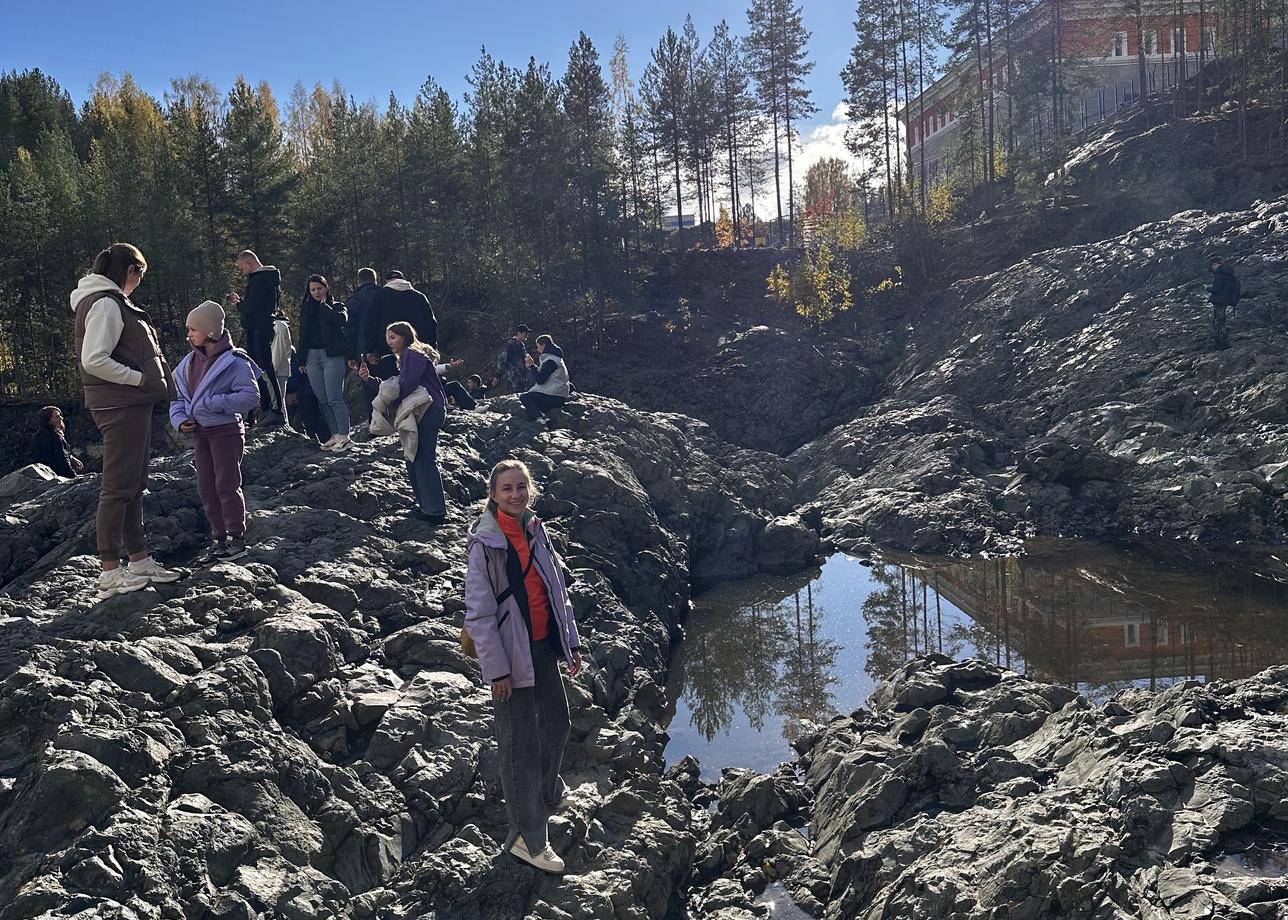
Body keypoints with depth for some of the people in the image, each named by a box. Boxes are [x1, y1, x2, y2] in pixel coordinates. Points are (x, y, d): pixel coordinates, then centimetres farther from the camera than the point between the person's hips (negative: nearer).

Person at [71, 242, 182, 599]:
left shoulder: (113, 302, 17)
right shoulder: (106, 303, -14)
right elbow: (94, 360, -23)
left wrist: (153, 381, 9)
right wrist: (139, 377, -16)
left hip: (132, 406, 10)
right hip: (121, 407, -10)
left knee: (134, 486, 15)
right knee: (118, 487, -6)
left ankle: (139, 560, 23)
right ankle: (110, 572, -1)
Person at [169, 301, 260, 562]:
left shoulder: (234, 361, -11)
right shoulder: (188, 363, 10)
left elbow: (251, 396, -16)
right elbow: (177, 397, 14)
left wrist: (213, 403, -21)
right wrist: (179, 420, -6)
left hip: (226, 430, -7)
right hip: (199, 433, 7)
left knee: (226, 484, -6)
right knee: (206, 487, 9)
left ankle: (237, 538, 3)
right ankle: (219, 538, 19)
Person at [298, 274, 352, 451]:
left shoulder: (336, 306, 4)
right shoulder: (306, 309, 18)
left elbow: (342, 319, -19)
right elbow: (303, 335, 20)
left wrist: (324, 305, -8)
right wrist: (301, 360, 15)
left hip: (332, 356, -5)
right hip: (312, 357, 5)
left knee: (335, 399, -13)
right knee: (323, 401, 2)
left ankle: (344, 437, -14)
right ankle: (335, 435, 5)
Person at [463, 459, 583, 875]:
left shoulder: (536, 531, 5)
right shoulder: (484, 544, -16)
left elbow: (557, 590, 13)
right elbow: (479, 613, -16)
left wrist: (571, 642, 13)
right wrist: (497, 669, -18)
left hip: (544, 647, 8)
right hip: (511, 655, -8)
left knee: (557, 722, 24)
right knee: (521, 743, -2)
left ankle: (548, 792, 51)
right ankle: (527, 838, 11)